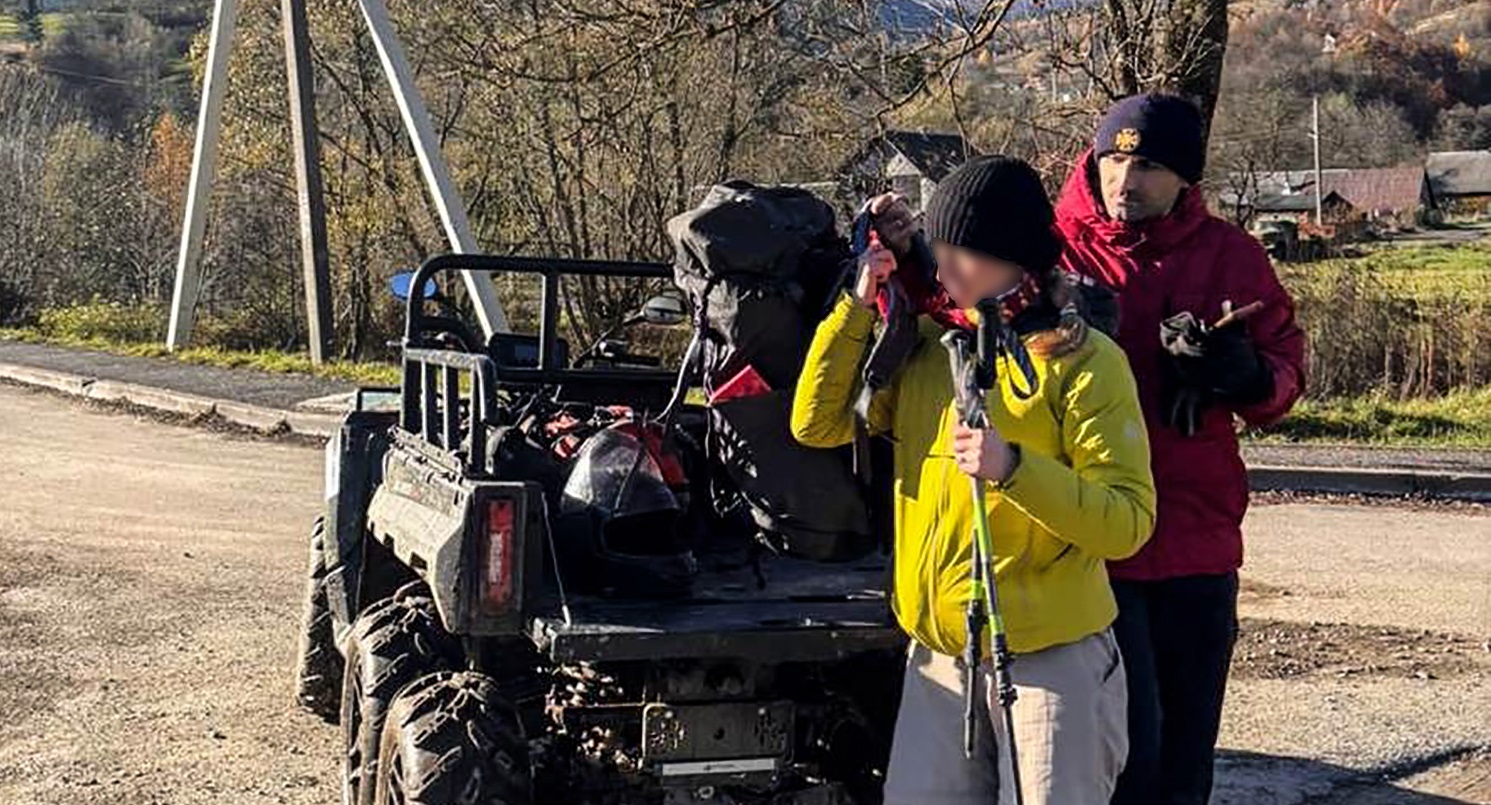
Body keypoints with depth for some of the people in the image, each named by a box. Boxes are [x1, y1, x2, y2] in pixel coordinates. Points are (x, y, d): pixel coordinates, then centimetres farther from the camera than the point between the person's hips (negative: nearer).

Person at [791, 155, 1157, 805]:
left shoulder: (1085, 363, -10)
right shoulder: (924, 349, 7)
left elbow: (1128, 521, -15)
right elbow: (817, 423, 4)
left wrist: (1014, 469, -29)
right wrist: (858, 305, -2)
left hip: (1052, 659, -5)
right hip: (937, 657, 5)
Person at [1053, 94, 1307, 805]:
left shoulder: (1231, 255, 5)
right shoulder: (1053, 247, -4)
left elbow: (1287, 372, 10)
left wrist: (1246, 374, -13)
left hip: (1199, 537, 4)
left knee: (1188, 745, 15)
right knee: (1132, 740, -7)